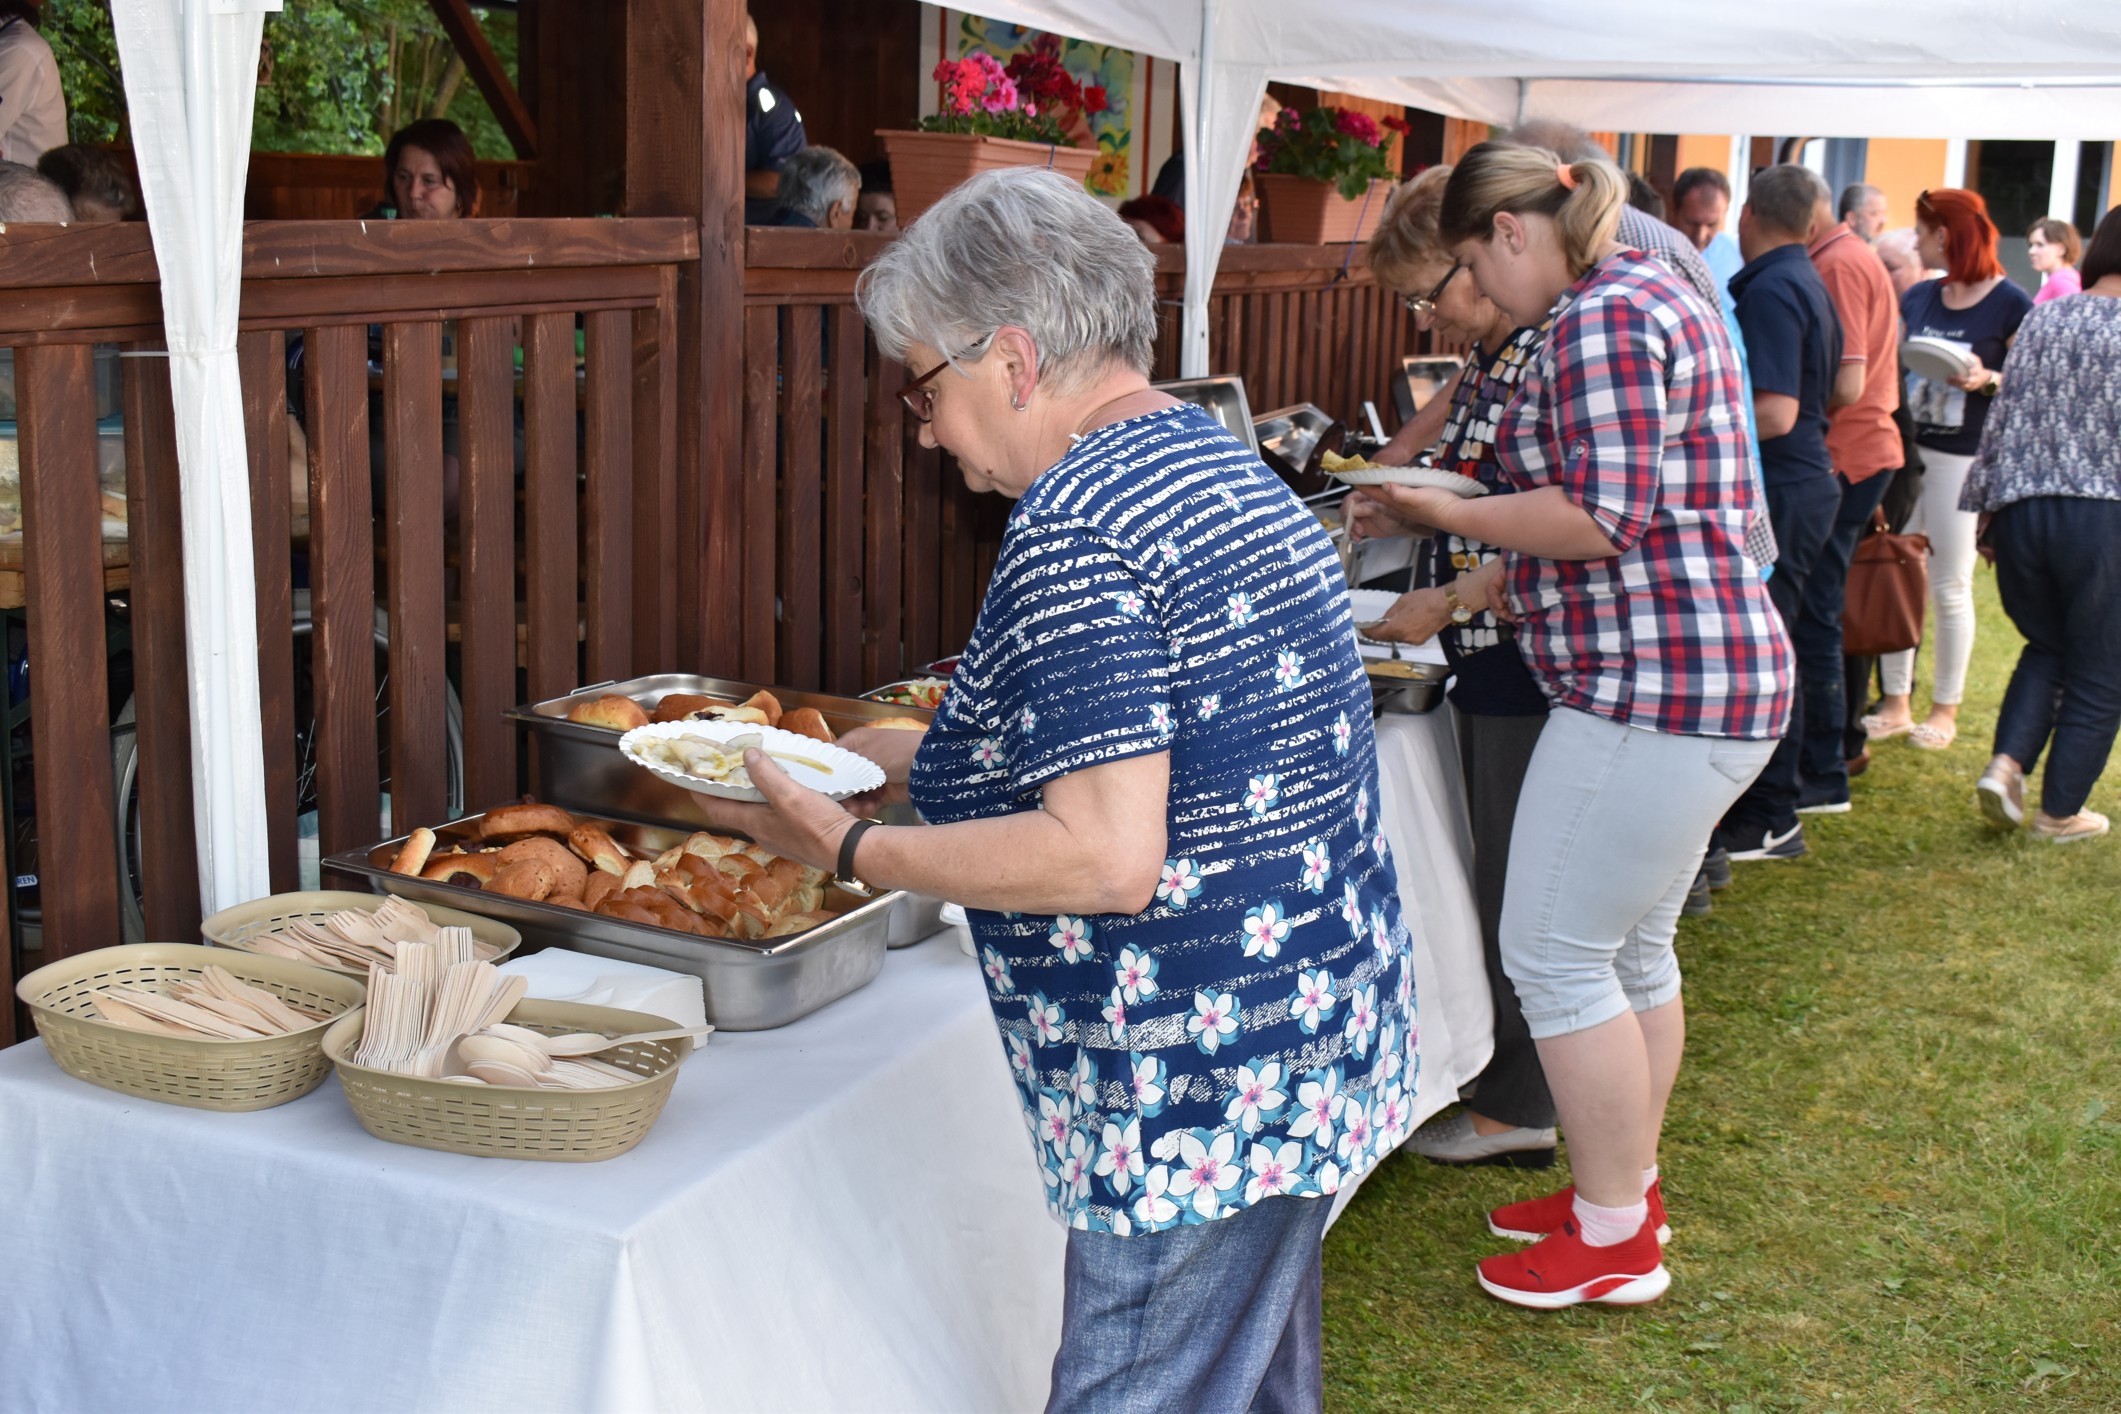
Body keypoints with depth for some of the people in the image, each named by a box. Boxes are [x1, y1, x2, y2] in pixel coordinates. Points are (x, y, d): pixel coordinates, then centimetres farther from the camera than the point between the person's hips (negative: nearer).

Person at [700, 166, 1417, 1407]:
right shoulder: (1214, 459, 11)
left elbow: (1109, 860, -26)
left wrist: (850, 850, -16)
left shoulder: (1073, 530, -20)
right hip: (1318, 1048, 10)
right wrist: (929, 758, 16)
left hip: (1203, 1100, -10)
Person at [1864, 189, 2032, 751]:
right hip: (1904, 447, 6)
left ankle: (1946, 708, 14)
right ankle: (1896, 703, 14)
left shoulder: (2011, 305, -7)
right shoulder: (1917, 298, 11)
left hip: (1962, 457, -5)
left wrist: (1988, 380, -23)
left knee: (1949, 587, 2)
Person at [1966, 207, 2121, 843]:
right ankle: (2060, 811, 16)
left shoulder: (2041, 318, 7)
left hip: (2020, 506, 5)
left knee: (2046, 647, 23)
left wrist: (1985, 505, 14)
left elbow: (2003, 415, 8)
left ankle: (2005, 763, 4)